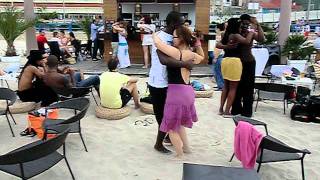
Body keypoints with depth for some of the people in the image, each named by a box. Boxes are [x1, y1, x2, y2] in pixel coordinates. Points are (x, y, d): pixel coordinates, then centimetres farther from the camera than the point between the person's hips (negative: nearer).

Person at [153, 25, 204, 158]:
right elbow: (202, 57, 30)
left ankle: (180, 155, 18)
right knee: (178, 123, 27)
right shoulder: (191, 54, 7)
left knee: (171, 126, 8)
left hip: (176, 91, -9)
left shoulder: (176, 52, -16)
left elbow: (157, 43, -23)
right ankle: (186, 147, 38)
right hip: (187, 91, 9)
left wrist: (154, 34, -2)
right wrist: (196, 44, 17)